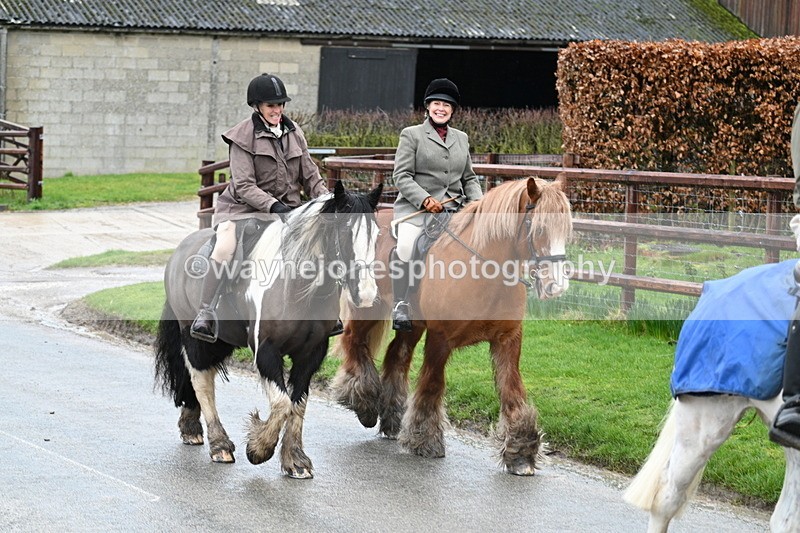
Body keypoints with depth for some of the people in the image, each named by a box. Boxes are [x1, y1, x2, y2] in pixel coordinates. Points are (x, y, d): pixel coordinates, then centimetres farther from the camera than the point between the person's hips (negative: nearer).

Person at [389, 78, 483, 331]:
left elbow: (469, 178, 22)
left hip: (454, 209, 5)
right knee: (405, 245, -30)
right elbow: (401, 176, -3)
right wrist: (425, 200, -16)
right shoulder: (411, 135, 4)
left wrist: (478, 202, 3)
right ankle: (401, 306, -21)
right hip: (416, 209, -5)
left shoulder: (461, 138, 19)